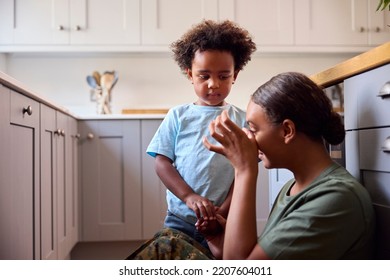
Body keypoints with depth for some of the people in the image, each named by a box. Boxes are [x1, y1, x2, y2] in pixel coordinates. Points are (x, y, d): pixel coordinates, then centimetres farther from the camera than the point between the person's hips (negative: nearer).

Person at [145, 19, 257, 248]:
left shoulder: (241, 120, 1)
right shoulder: (178, 116, 2)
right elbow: (162, 162, 0)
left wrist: (223, 212, -14)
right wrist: (189, 197, -15)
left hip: (224, 221, 0)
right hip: (180, 218, 1)